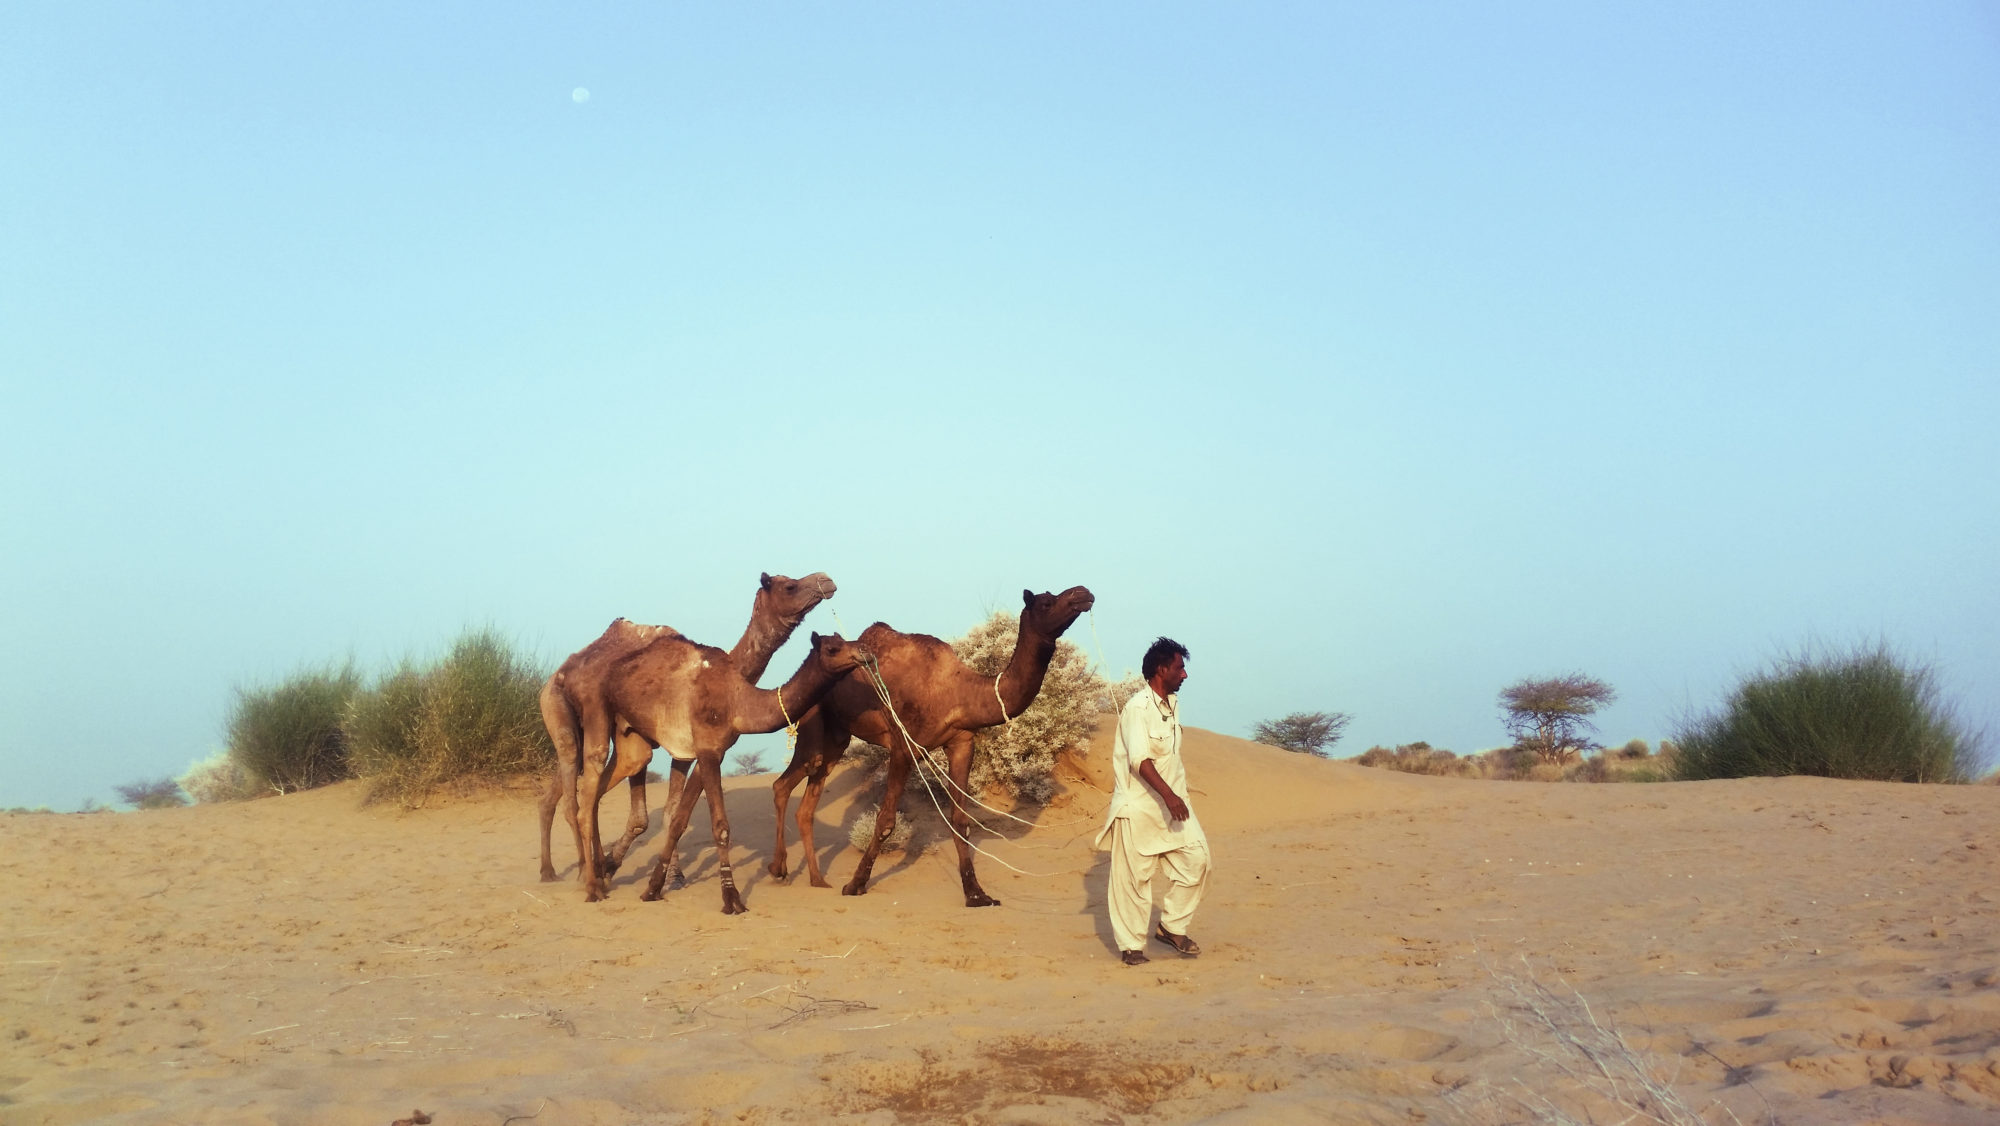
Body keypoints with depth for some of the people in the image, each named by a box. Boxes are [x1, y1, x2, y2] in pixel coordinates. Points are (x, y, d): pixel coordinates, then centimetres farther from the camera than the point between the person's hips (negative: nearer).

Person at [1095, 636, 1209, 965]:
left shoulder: (1172, 703, 10)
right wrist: (1168, 795, -36)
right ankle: (1131, 945, 12)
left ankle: (1172, 926, 16)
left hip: (1171, 800, 8)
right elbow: (1140, 759, -27)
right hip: (1139, 806, -8)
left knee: (1196, 859, 1)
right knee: (1134, 878, 0)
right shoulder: (1138, 708, -17)